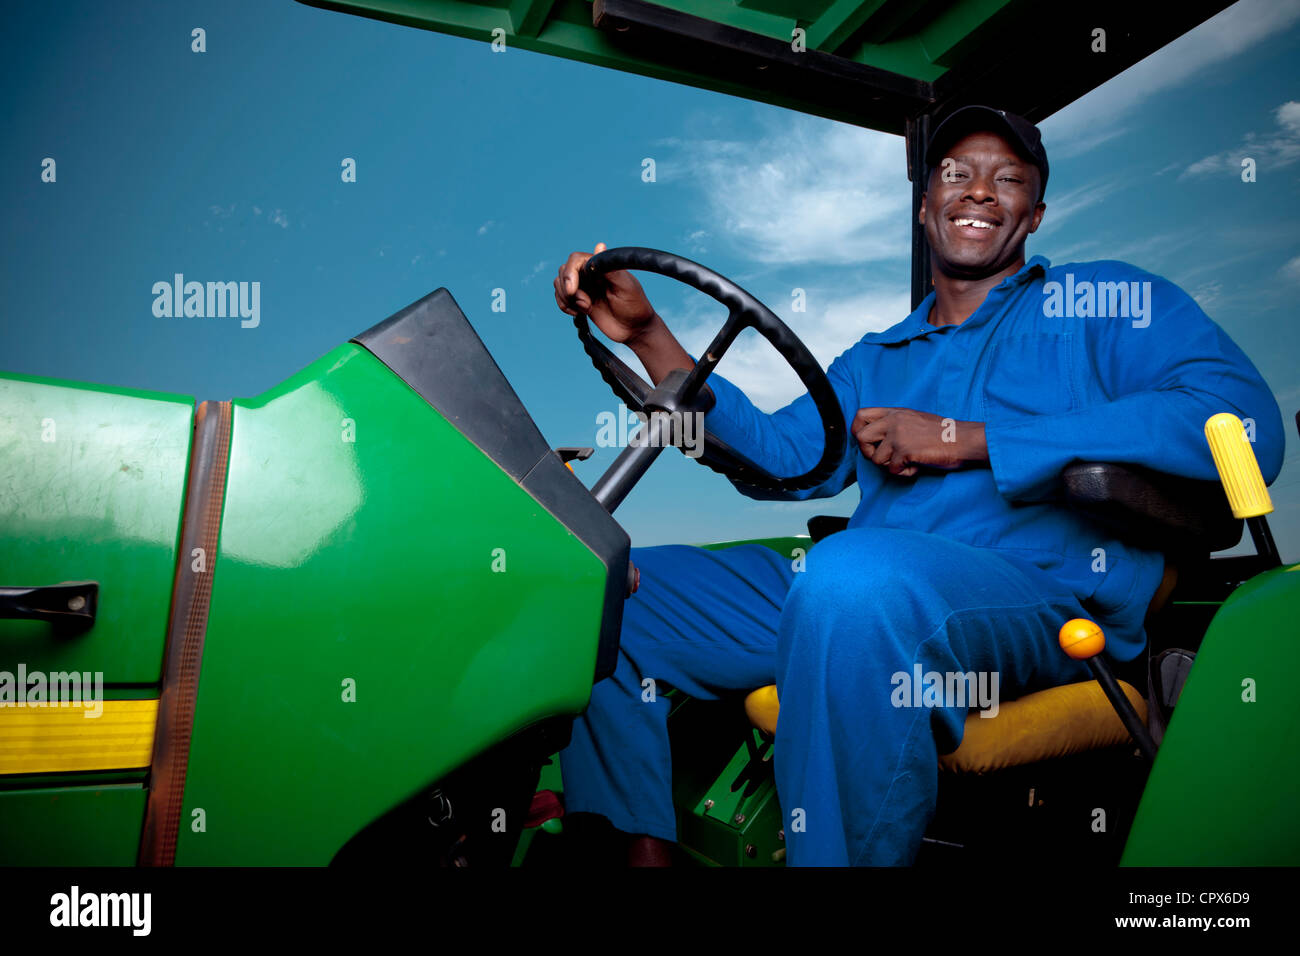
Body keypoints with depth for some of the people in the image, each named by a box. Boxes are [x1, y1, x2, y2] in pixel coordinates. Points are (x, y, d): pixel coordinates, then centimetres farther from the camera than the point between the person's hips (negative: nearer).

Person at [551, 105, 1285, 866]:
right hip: (839, 599, 6)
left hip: (1042, 597, -5)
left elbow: (1246, 422, -6)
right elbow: (783, 458, 12)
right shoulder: (875, 362, 27)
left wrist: (967, 442, -7)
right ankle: (644, 846, 3)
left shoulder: (1107, 302, 12)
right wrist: (646, 334, 3)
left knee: (853, 577, -39)